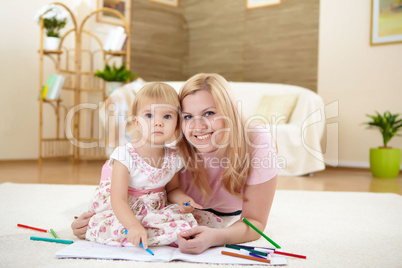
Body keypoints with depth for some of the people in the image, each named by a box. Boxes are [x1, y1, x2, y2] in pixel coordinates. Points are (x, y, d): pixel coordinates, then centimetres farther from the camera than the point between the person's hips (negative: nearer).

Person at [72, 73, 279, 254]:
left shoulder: (258, 144, -39)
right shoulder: (175, 148, -36)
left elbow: (255, 223, -35)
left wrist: (215, 237, -56)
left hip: (231, 215, 0)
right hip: (187, 208, 0)